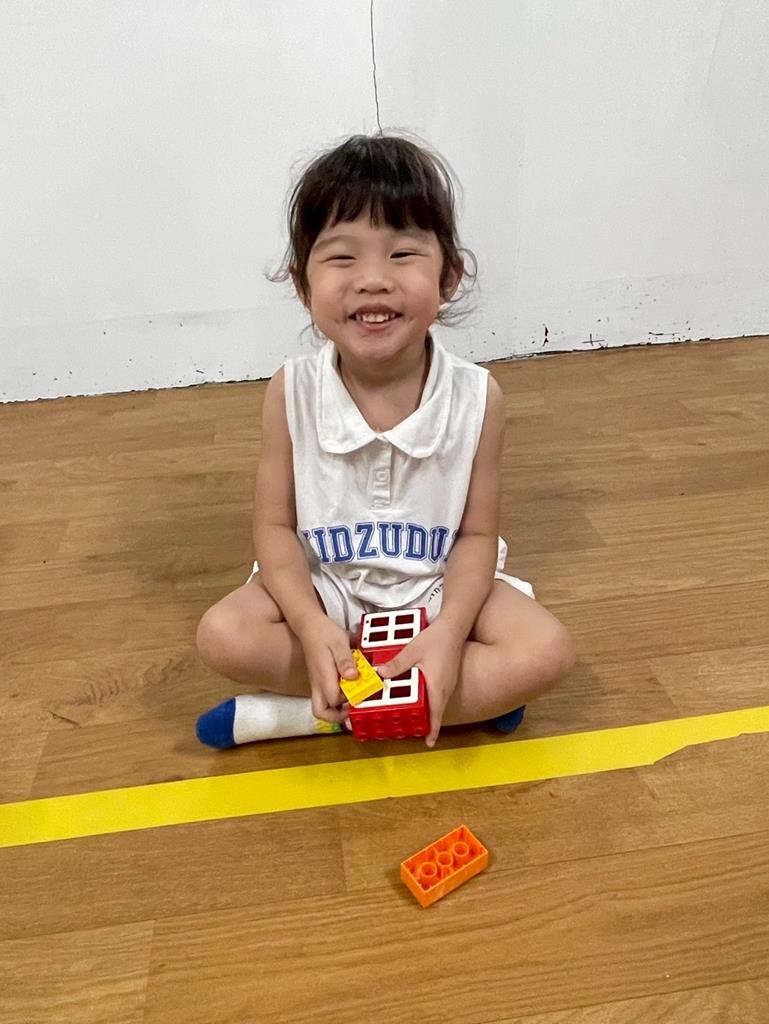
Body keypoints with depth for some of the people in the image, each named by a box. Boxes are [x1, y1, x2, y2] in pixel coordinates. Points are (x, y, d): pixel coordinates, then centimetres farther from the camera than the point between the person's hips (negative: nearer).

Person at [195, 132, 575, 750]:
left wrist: (449, 632, -26)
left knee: (546, 652, -22)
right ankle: (472, 694, -14)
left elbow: (478, 533, -9)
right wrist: (313, 625, -26)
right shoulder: (291, 393, -15)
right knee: (224, 636, -24)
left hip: (440, 585, 1)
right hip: (324, 585, 0)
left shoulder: (476, 397, -16)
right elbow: (276, 525, -9)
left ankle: (291, 713, -18)